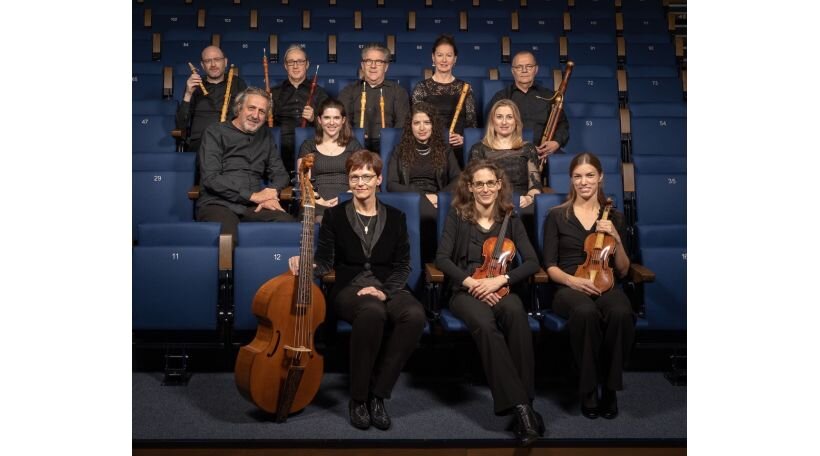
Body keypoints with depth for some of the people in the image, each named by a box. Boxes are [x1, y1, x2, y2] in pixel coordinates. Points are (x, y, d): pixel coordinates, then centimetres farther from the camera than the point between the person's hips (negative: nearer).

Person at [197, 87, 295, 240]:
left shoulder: (265, 136, 19)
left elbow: (279, 174, 19)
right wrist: (253, 196, -11)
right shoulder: (215, 132, 4)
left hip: (254, 207, 4)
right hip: (217, 204, -4)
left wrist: (270, 195, -5)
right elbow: (211, 178, -7)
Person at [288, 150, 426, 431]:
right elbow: (325, 261, 3)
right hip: (348, 290, -2)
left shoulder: (395, 217, 13)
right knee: (373, 312, -40)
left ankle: (378, 394, -21)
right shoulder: (334, 215, 10)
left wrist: (385, 290, -12)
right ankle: (358, 396, -21)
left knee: (415, 315, -34)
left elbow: (403, 266, 7)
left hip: (388, 289, 2)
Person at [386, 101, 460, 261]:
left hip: (437, 202, 1)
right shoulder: (400, 150, 17)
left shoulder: (444, 149, 20)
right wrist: (422, 195, -9)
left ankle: (429, 260, -26)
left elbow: (457, 179, 8)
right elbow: (391, 184, 5)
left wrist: (438, 196, -12)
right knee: (426, 213, -40)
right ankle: (426, 259, -26)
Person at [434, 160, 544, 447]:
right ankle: (520, 405, -36)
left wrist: (499, 279, -16)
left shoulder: (510, 219, 8)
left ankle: (524, 400, -33)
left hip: (500, 290, 2)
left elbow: (532, 262, -1)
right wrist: (470, 282, -18)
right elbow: (442, 258, -3)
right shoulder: (457, 216, 4)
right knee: (485, 324, -37)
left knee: (516, 312, -37)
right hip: (466, 291, -1)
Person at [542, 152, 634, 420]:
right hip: (570, 288, -1)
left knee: (622, 313, -36)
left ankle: (610, 387, -15)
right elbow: (550, 266, 5)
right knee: (586, 313, -39)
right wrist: (572, 280, -15)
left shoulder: (613, 217, 15)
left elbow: (623, 271, 12)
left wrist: (616, 239, -5)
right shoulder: (557, 216, 9)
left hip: (606, 285, 2)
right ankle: (589, 388, -19)